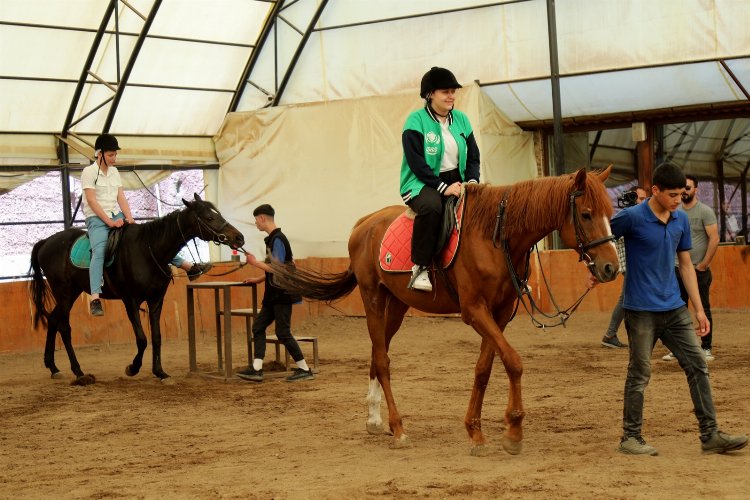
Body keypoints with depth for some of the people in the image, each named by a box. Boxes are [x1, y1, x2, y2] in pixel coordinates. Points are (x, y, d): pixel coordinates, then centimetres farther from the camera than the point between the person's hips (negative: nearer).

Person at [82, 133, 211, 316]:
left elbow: (121, 197, 10)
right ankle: (95, 299, -45)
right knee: (99, 251, -32)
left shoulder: (114, 172, 15)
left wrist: (129, 217, -7)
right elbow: (91, 201, -13)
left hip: (116, 216, 7)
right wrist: (109, 221, -19)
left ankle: (188, 266, 5)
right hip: (96, 218, -7)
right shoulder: (89, 172, -5)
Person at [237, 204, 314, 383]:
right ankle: (256, 369, 4)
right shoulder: (273, 239, 13)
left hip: (282, 295, -10)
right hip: (274, 294, 10)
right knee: (258, 326, 6)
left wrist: (255, 262, -14)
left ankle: (304, 369, 2)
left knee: (283, 332, -6)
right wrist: (258, 280, 15)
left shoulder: (277, 239, -16)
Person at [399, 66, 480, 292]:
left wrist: (472, 181, -7)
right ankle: (420, 268, -32)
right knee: (431, 206, -39)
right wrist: (443, 187, -20)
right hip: (422, 183, -6)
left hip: (456, 181, 6)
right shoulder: (416, 121, -6)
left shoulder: (461, 119, 11)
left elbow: (473, 156, 13)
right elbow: (416, 163, -14)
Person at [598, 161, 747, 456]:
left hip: (674, 308, 6)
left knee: (697, 366, 3)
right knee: (640, 374, 2)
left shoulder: (681, 220, 6)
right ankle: (630, 438, 14)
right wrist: (597, 271, -4)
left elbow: (686, 265, 12)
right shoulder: (632, 218, -13)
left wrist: (699, 309, 11)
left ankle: (710, 435, 7)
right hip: (641, 310, -6)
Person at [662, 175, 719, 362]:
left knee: (703, 309, 1)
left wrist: (704, 265, -13)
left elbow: (714, 239, -12)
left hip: (699, 270, -5)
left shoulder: (705, 211, -7)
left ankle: (706, 348, 8)